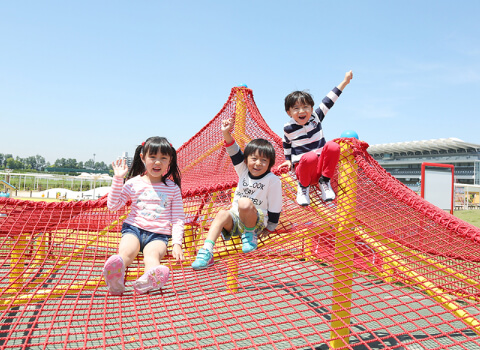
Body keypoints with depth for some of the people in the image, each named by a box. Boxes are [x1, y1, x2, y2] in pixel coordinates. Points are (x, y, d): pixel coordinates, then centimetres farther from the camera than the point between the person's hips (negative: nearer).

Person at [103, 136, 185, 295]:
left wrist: (177, 243, -5)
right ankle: (115, 279, -62)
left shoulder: (173, 188, 9)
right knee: (126, 251, -32)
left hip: (158, 235, -1)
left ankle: (149, 279, -66)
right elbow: (113, 206, 6)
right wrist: (118, 179, -2)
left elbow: (178, 218, 8)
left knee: (152, 253, -34)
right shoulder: (134, 183, 9)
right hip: (134, 228, 1)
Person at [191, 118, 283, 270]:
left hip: (257, 221, -5)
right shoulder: (244, 171, 6)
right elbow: (235, 153, -5)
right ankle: (206, 251, -37)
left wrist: (269, 229, -3)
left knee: (244, 203, -35)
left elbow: (275, 208, -6)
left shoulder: (273, 180, -9)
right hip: (236, 218, 5)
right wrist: (226, 133, -18)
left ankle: (250, 235, -13)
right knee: (223, 213, -29)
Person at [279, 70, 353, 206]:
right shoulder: (288, 128, 0)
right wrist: (288, 160, 22)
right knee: (310, 157, -40)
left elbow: (328, 101, 5)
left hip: (321, 164, 3)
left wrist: (345, 82, 6)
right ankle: (303, 186, -9)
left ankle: (324, 181, -10)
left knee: (333, 146, -30)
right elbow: (286, 143, 20)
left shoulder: (315, 117, 3)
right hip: (303, 168, -2)